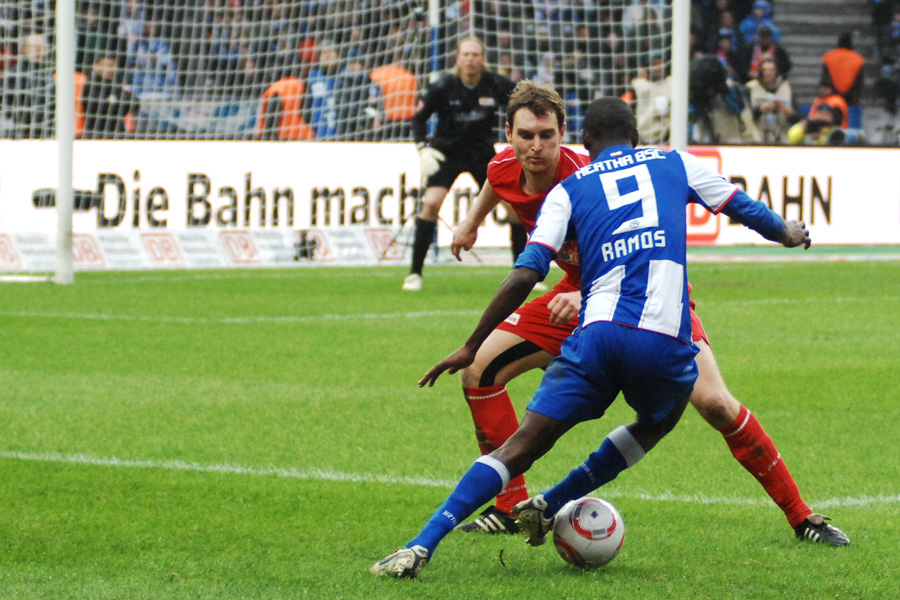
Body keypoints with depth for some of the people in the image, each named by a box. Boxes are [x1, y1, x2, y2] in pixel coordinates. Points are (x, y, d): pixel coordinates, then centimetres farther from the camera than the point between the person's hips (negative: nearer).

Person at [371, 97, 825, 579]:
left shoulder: (569, 190, 15)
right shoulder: (673, 164, 20)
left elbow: (525, 274, 4)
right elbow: (745, 208, 32)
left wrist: (472, 346, 8)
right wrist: (787, 233, 53)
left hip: (598, 334, 0)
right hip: (665, 340, 0)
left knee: (523, 446, 0)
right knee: (655, 424, 31)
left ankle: (421, 546, -11)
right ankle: (548, 507, 24)